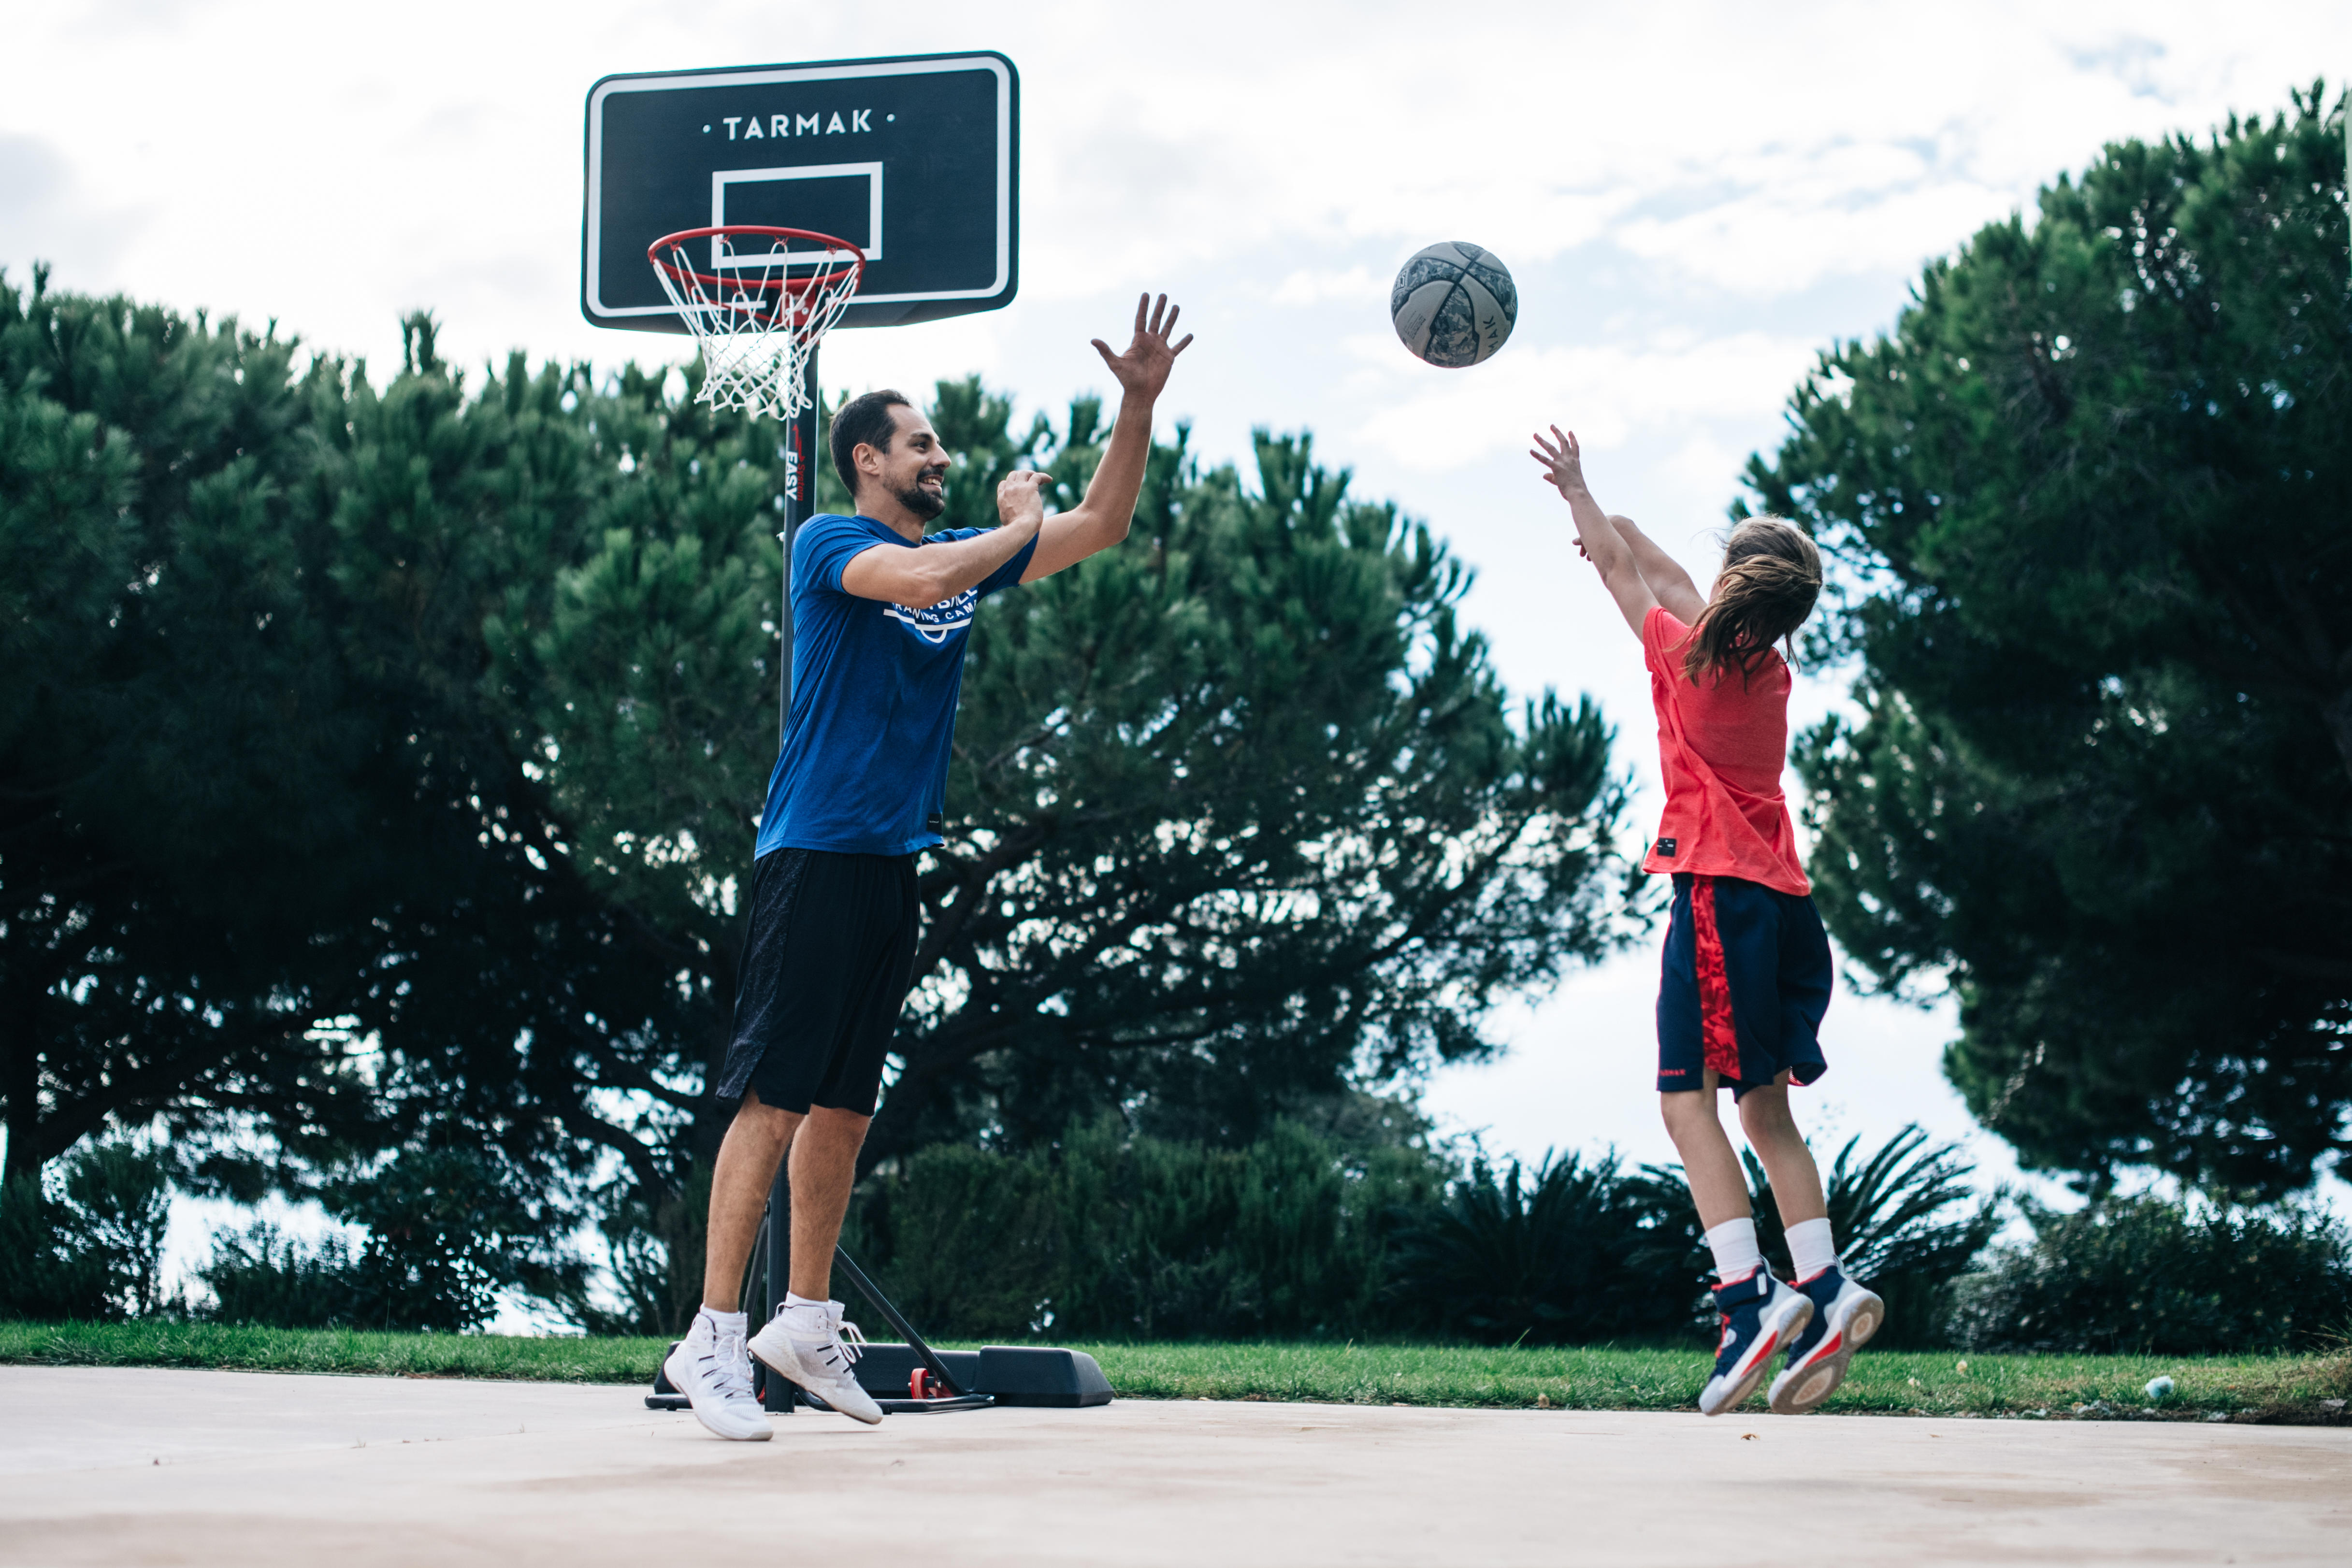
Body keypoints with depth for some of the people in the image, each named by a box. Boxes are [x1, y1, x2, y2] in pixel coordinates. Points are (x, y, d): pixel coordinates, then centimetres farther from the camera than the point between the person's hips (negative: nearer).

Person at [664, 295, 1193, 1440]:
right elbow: (919, 580, -25)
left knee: (846, 1105, 11)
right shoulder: (829, 545, -4)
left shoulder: (964, 554, 17)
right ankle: (713, 1337, -11)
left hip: (893, 862, 8)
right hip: (814, 856, -8)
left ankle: (806, 1323, 19)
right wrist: (1015, 525, -8)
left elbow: (1099, 527, 17)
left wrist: (1139, 402, 5)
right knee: (775, 1099, -11)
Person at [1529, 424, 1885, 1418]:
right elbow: (1667, 579, 27)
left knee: (1688, 1098, -9)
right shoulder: (1773, 671, 12)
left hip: (1720, 889, -8)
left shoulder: (1690, 657, -7)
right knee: (1763, 1105, 11)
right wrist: (1593, 510, 38)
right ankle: (1824, 1291, 5)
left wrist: (1576, 491, 25)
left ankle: (1749, 1293, -20)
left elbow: (1624, 572, 10)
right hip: (1784, 899, 8)